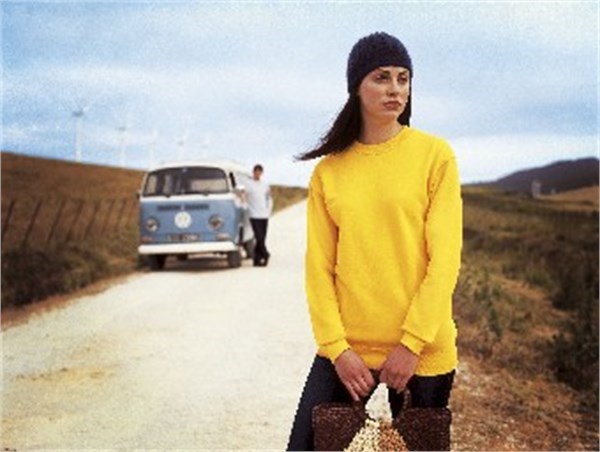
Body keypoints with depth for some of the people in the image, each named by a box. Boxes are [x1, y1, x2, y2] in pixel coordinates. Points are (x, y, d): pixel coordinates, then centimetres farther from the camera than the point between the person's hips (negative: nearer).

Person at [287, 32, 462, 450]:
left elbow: (445, 256, -8)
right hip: (346, 348, 2)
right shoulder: (329, 170, 3)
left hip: (421, 350, -1)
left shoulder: (435, 155, -3)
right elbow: (319, 267, 1)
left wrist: (411, 343, -13)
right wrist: (337, 347, -8)